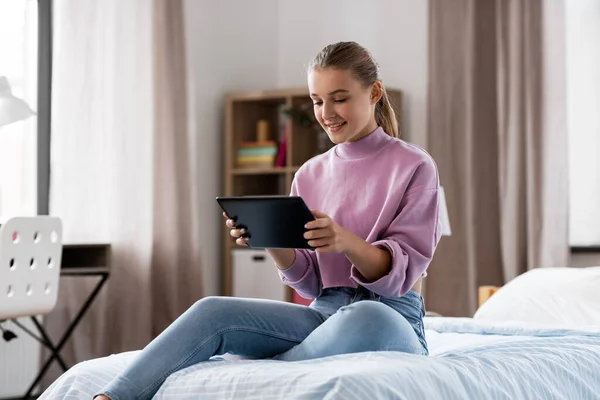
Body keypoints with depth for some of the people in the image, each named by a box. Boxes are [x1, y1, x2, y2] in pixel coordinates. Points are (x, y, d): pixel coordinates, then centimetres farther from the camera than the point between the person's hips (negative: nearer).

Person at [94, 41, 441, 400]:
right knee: (213, 311, -19)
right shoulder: (310, 175, 13)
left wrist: (345, 241, -28)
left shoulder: (414, 166, -2)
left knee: (366, 318, -41)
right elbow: (309, 281, 10)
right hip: (324, 313, 4)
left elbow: (401, 272, -9)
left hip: (393, 319, -4)